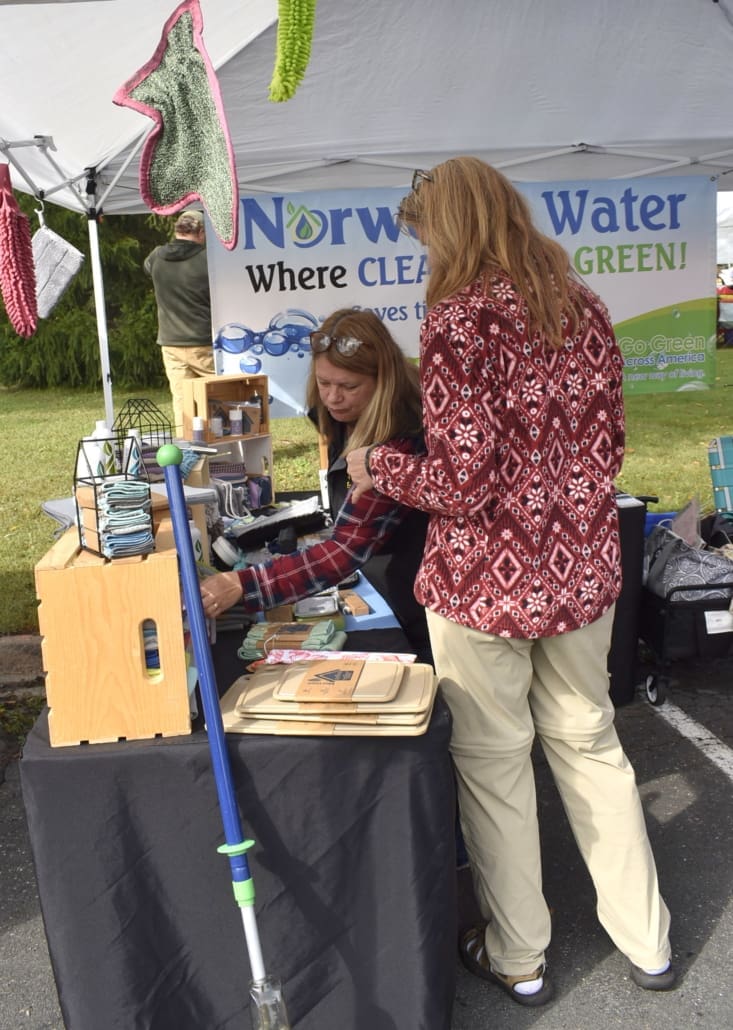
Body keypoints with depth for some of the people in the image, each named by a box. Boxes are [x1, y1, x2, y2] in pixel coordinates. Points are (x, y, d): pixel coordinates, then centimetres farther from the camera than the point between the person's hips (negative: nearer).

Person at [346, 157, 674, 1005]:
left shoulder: (458, 322, -17)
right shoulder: (583, 306, 4)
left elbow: (464, 481, -20)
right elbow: (606, 447, 9)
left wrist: (378, 469, -4)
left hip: (488, 583, -6)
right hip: (582, 570, 7)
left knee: (492, 761, 12)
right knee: (590, 743, 21)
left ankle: (517, 959, 32)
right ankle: (645, 943, 37)